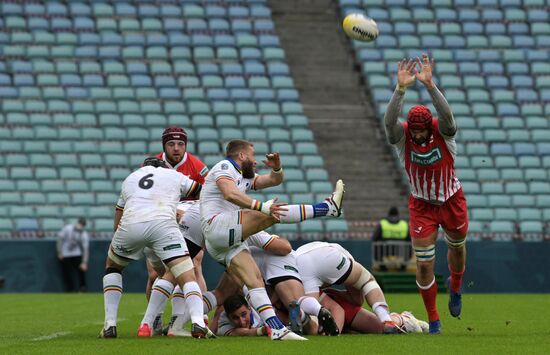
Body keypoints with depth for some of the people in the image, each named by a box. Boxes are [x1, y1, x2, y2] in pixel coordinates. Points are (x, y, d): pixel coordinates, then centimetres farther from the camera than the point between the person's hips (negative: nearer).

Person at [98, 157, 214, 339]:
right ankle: (198, 322, -28)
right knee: (187, 277, -1)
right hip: (162, 224, -2)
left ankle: (109, 325, 18)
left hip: (130, 224, 2)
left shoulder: (129, 179, 36)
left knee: (112, 266, 29)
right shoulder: (174, 175, 29)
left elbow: (117, 225, 36)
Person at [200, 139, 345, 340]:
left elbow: (274, 180, 31)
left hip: (229, 242, 9)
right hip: (217, 226, -9)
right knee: (270, 215, -18)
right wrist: (261, 207, -30)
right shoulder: (225, 167, 0)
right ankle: (328, 207, -16)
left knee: (254, 281, -5)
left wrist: (277, 168, 6)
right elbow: (230, 193, -20)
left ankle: (277, 329, -15)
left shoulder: (244, 177, 28)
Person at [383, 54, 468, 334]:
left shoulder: (443, 130, -20)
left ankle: (455, 288, 56)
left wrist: (429, 85, -55)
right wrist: (401, 88, -54)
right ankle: (433, 319, 12)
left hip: (452, 201, 1)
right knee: (424, 264, -5)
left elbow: (446, 113, -42)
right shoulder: (402, 135, -20)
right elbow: (389, 121, -41)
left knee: (457, 247, 22)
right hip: (421, 206, -1)